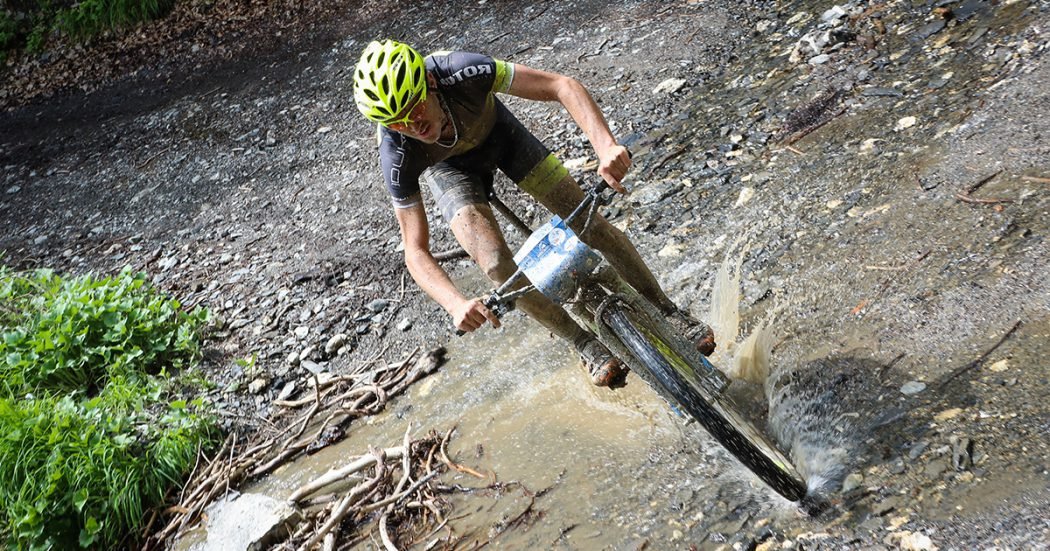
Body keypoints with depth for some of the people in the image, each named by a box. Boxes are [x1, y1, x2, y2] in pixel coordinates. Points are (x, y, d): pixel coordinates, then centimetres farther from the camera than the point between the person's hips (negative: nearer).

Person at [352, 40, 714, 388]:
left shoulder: (461, 72, -41)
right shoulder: (398, 156, -37)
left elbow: (561, 86, -40)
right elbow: (416, 250, -33)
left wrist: (607, 146, -56)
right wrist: (457, 304, -51)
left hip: (496, 131, 1)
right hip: (449, 166, 0)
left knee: (589, 220, -9)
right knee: (496, 262, -22)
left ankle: (667, 311, 10)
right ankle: (585, 343, 0)